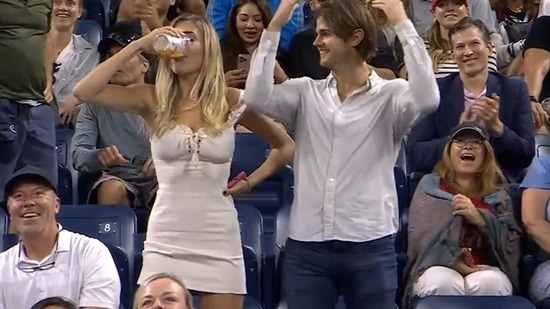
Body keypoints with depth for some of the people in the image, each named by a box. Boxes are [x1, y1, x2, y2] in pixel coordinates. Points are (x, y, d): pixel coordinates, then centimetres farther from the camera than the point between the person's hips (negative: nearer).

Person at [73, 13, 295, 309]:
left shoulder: (231, 101, 1)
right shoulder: (153, 100, 0)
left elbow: (286, 146, 14)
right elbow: (84, 92, -14)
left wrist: (252, 180, -1)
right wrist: (138, 45, -15)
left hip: (219, 239, 0)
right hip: (166, 240, 0)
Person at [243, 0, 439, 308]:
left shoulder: (390, 95, -1)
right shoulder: (306, 93, 9)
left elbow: (427, 98, -21)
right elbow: (257, 97, -6)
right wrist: (275, 27, -6)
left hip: (369, 246, -3)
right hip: (306, 246, 3)